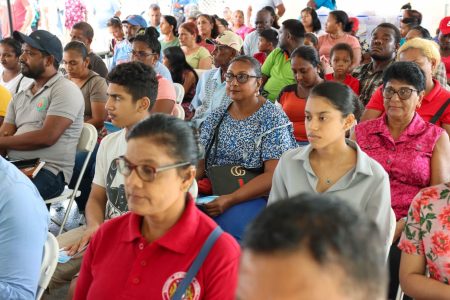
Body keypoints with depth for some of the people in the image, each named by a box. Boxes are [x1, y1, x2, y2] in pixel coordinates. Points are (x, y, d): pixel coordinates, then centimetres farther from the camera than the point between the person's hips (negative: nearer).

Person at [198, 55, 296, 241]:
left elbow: (274, 175, -14)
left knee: (225, 224, -34)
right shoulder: (215, 118, 12)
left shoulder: (272, 119, -6)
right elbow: (200, 163, 10)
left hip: (255, 197, -5)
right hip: (212, 193, 5)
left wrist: (230, 199, -23)